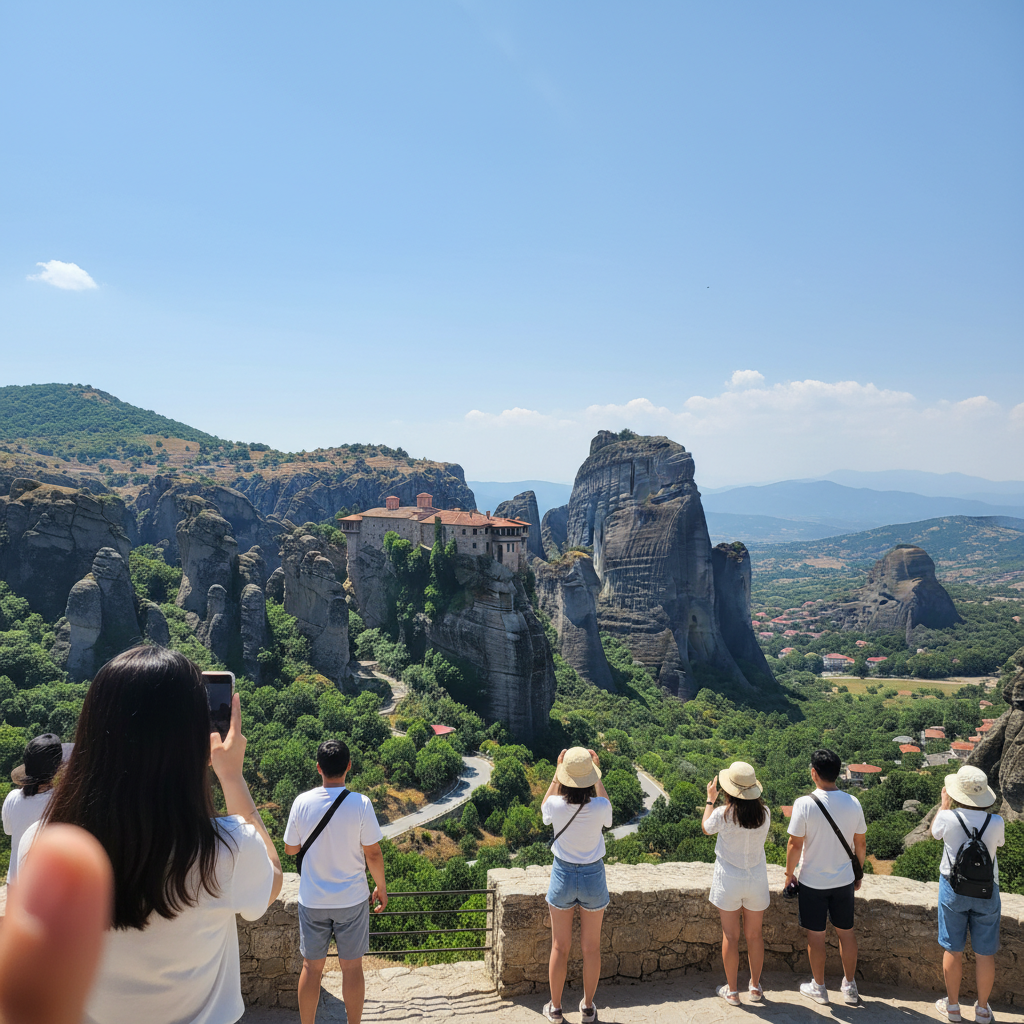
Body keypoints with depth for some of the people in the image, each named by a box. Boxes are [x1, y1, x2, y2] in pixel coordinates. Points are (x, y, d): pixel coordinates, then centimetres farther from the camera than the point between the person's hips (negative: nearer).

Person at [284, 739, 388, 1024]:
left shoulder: (302, 802, -11)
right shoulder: (360, 803, -17)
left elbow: (290, 848, 1)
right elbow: (373, 853, -10)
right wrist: (381, 887, 4)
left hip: (312, 900, 2)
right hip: (352, 899, -1)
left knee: (311, 968, 16)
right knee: (352, 967, 13)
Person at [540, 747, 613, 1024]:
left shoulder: (556, 805, -21)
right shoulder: (600, 807, -22)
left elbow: (544, 807, 6)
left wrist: (557, 772, 2)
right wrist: (597, 775, 4)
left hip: (563, 876, 0)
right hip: (593, 876, 0)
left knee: (560, 947, 15)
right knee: (591, 946, 17)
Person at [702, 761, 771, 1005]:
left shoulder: (722, 814, -20)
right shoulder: (764, 814, -12)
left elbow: (706, 828, 2)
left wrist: (710, 799, 11)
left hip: (728, 880, -3)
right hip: (757, 879, 3)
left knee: (730, 936, 10)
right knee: (754, 935, 17)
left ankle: (732, 990, 20)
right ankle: (755, 987, 30)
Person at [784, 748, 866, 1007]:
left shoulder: (805, 804, -20)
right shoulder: (853, 803, -8)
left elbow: (795, 845, -15)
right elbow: (861, 843, 3)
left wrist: (789, 874, 0)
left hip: (813, 881, -4)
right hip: (844, 880, 4)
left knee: (816, 935, 12)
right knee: (846, 932, 18)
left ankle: (818, 987, 26)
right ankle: (850, 986, 30)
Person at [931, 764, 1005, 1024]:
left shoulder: (948, 818, -19)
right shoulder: (996, 823, -16)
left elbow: (934, 831, 6)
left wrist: (944, 804, 15)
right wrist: (982, 810, 8)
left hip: (953, 889, -1)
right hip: (986, 892, 1)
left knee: (953, 950, 12)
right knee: (985, 953, 13)